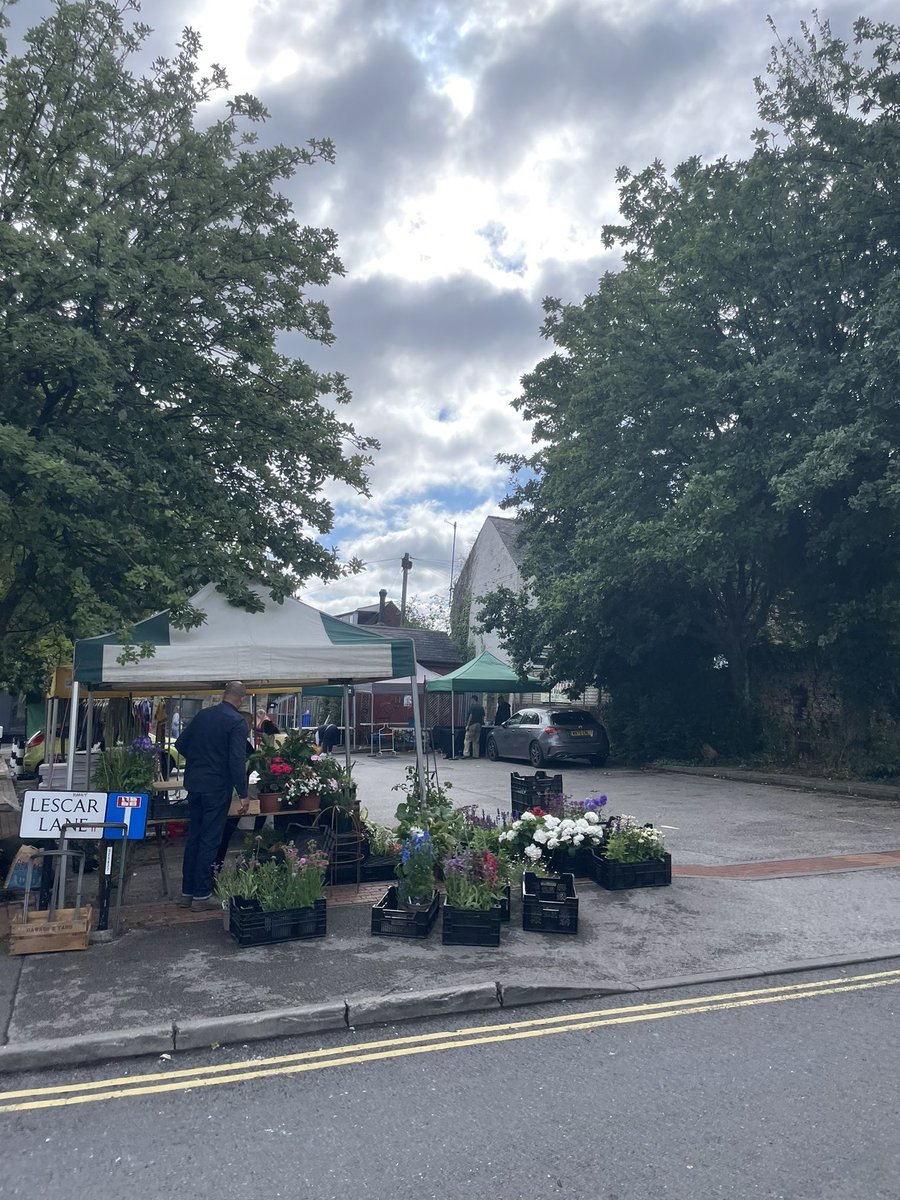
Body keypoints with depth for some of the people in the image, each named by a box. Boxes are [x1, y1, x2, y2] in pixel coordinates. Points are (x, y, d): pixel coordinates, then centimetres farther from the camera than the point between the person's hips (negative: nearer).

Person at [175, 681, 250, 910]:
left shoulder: (202, 715, 7)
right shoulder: (237, 722, -13)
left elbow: (180, 744, 12)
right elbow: (237, 760, -19)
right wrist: (243, 794, -16)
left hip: (194, 784, 6)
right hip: (217, 787, -6)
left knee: (193, 837, 15)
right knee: (210, 840, 2)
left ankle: (187, 892, 22)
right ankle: (202, 895, 8)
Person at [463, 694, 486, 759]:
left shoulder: (472, 706, -8)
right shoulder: (481, 707, 11)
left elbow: (471, 716, -13)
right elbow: (483, 717, 11)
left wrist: (467, 725, -11)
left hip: (472, 724, -6)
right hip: (479, 725, 6)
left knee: (467, 740, -3)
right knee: (476, 741, 10)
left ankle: (466, 754, -11)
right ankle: (476, 755, 8)